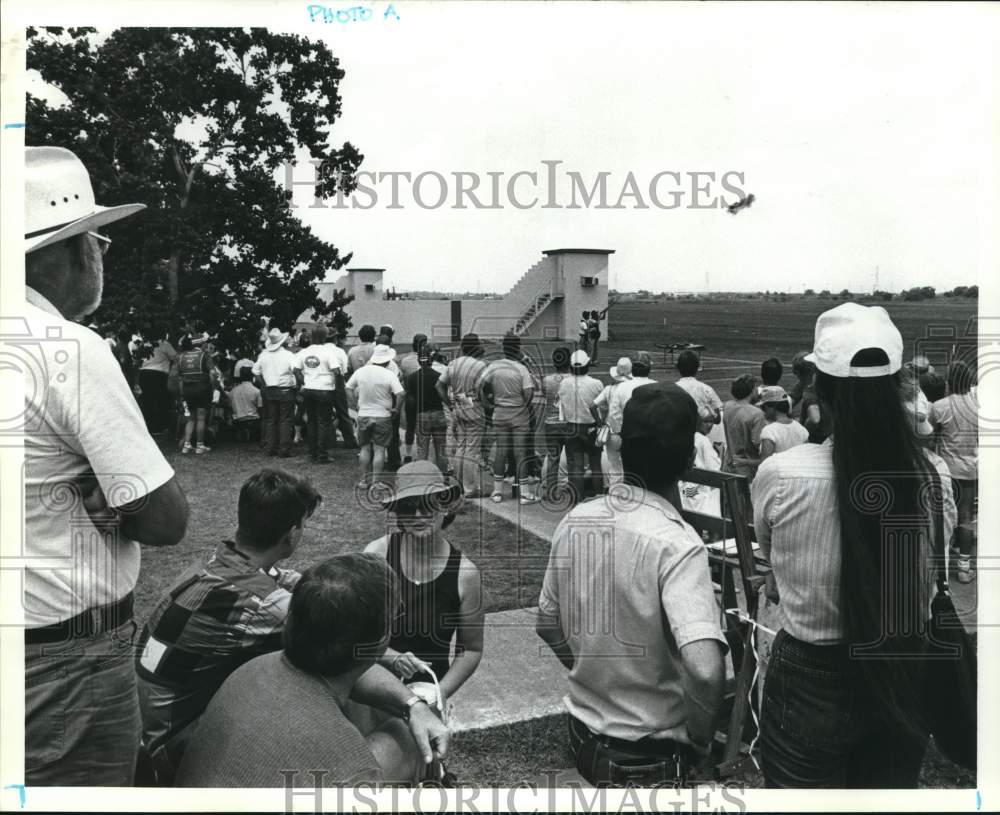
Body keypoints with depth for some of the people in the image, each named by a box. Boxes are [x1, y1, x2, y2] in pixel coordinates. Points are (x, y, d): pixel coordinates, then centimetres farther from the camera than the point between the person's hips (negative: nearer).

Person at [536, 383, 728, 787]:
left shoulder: (574, 521, -6)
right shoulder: (677, 544, -24)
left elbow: (547, 626, 5)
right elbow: (705, 670, -34)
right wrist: (699, 740, -16)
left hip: (583, 735, 6)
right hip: (648, 757, -5)